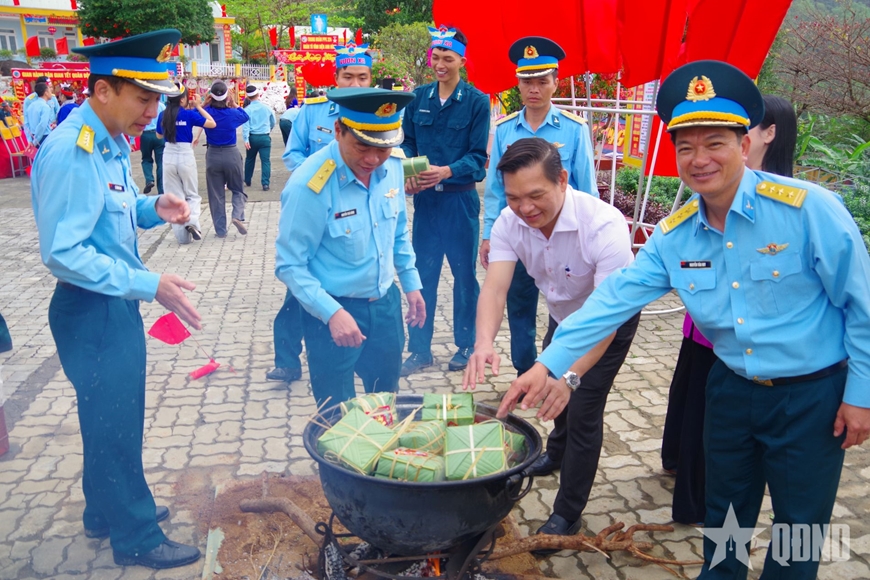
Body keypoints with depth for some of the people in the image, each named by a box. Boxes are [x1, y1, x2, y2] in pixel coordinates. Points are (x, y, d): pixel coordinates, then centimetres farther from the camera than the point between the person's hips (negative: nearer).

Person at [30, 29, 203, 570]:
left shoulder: (113, 143, 5)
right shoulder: (70, 152, -24)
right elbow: (62, 252, -27)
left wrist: (153, 207, -3)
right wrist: (149, 284, -27)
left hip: (117, 302, 9)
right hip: (92, 311, -9)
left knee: (113, 418, 22)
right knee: (115, 424, 6)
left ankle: (108, 511, 43)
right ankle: (136, 537, 24)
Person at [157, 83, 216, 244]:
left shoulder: (163, 115, 2)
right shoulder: (189, 114, -8)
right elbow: (212, 124, -3)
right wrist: (199, 106, 2)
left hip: (169, 157, 3)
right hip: (186, 156, -2)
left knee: (174, 197, 10)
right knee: (192, 194, 13)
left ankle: (182, 234, 7)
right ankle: (192, 221, -13)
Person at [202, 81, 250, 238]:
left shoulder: (206, 112, -7)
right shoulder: (232, 113, -7)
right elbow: (246, 116, 15)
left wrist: (203, 104, 5)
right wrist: (234, 104, 13)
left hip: (213, 155, 1)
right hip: (231, 154, -1)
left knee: (216, 194, 8)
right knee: (237, 189, 15)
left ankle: (220, 230, 10)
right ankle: (238, 216, -11)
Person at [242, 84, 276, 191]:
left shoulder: (247, 110, -5)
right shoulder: (266, 108, 3)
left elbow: (245, 125, -13)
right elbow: (273, 122, 18)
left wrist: (246, 139, -16)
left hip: (252, 137, 0)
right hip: (265, 137, 0)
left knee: (249, 159, 19)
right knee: (265, 161, -3)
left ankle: (247, 181, 33)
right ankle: (265, 183, -14)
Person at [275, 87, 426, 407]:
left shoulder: (393, 166, -6)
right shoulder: (309, 185, -24)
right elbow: (290, 266, -18)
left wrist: (411, 283, 13)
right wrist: (332, 313, -27)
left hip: (386, 303, 6)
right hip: (334, 312, -5)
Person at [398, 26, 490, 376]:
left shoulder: (476, 101, -4)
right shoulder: (418, 98, 6)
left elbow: (478, 156, -8)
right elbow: (407, 142, 7)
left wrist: (446, 171, -24)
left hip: (460, 200, -3)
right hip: (425, 199, 3)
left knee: (464, 274, 9)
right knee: (422, 274, 7)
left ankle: (465, 344, 24)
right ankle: (419, 349, 17)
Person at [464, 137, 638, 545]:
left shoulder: (604, 226, -41)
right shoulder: (509, 222, -25)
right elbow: (495, 287, -35)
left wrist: (570, 376, -56)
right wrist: (483, 343, -55)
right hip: (562, 315, 6)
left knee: (583, 409, -9)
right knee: (554, 389, 25)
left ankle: (568, 514, 13)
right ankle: (558, 451, 58)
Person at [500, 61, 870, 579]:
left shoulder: (808, 208, -20)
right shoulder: (674, 235, -6)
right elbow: (616, 298, -10)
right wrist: (549, 364, -17)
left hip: (812, 394, -4)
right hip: (733, 388, 4)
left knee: (800, 524, 13)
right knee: (725, 511, 21)